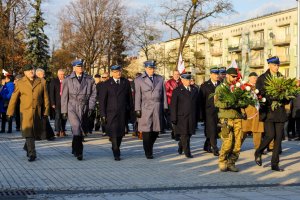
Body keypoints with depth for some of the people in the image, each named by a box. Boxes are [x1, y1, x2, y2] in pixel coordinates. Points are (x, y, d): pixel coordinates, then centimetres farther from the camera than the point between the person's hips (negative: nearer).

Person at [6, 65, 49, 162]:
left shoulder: (41, 82, 6)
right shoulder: (20, 83, 2)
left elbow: (45, 98, 8)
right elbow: (13, 98, 5)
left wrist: (46, 111, 4)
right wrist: (10, 112, 4)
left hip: (38, 112, 3)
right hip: (26, 112, -2)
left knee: (35, 132, 11)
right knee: (28, 133, -11)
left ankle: (27, 147, 38)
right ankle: (32, 154, -7)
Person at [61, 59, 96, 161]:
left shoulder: (89, 79, 8)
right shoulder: (68, 80, 5)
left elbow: (93, 94, 9)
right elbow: (64, 96, 6)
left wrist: (91, 107, -2)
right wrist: (64, 111, 3)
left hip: (84, 109, 2)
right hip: (72, 108, -2)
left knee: (80, 130, 7)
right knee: (77, 128, -19)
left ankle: (75, 149, 25)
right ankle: (78, 151, -17)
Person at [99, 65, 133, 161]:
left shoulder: (126, 83, 8)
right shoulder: (107, 84, 0)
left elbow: (129, 98, 12)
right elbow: (102, 100, 0)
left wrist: (130, 110, 8)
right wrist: (103, 115, -5)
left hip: (123, 113, 3)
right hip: (111, 112, -3)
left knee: (120, 133, 8)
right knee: (114, 133, -9)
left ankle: (116, 149, 29)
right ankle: (116, 154, -4)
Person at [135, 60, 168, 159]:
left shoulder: (160, 79, 11)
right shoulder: (139, 80, 2)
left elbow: (163, 94, 11)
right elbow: (137, 96, 0)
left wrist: (165, 108, 7)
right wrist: (137, 110, -5)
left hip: (158, 109, 3)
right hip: (145, 109, -3)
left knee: (156, 131, 5)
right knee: (146, 131, -4)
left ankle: (150, 147, 29)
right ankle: (148, 152, 7)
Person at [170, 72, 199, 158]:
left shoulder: (195, 89, 12)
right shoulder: (177, 91, -3)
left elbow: (197, 104, 15)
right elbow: (173, 105, -5)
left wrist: (197, 116, 10)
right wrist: (174, 119, -10)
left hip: (192, 117, 5)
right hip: (181, 117, -5)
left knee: (189, 134, 10)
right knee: (184, 135, -5)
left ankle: (181, 146, 34)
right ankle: (187, 152, 1)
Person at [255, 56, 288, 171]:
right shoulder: (262, 78, 1)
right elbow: (259, 94, -6)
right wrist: (272, 100, -16)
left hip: (280, 113, 4)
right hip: (268, 112, -4)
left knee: (278, 138, 1)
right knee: (270, 135, -15)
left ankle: (275, 164, 7)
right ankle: (258, 153, 13)